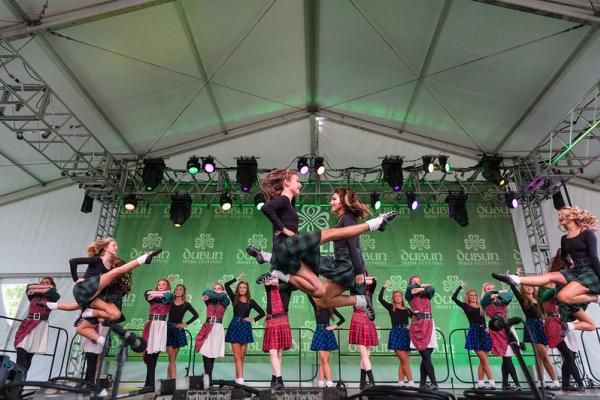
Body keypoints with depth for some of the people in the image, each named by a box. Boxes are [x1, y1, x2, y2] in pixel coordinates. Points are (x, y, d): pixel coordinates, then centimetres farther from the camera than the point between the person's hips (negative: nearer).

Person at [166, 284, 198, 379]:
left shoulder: (186, 304, 5)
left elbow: (196, 315, 5)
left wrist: (186, 323, -2)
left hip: (178, 330, 1)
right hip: (169, 328, 0)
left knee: (173, 358, 6)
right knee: (172, 357, -6)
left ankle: (169, 378, 13)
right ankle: (173, 379, -7)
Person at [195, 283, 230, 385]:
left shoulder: (224, 301, 9)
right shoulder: (209, 301, 14)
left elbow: (222, 296, -11)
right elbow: (205, 292, -3)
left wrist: (210, 296, -6)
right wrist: (216, 294, -3)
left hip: (217, 328, -2)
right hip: (207, 327, 2)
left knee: (212, 355, -1)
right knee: (206, 354, -8)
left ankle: (208, 378, 8)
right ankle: (209, 379, -4)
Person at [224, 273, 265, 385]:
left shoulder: (250, 301, 7)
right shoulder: (234, 298, 6)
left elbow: (262, 312, 9)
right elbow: (226, 285, -2)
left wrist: (253, 319, -1)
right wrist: (237, 278, 2)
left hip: (245, 327, 1)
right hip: (235, 326, -1)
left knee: (241, 356, 5)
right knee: (237, 355, -6)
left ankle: (238, 378, 12)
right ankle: (240, 378, -9)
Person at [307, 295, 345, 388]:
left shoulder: (331, 308, 9)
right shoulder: (316, 305, 3)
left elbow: (342, 319, 13)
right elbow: (309, 295, -12)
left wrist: (335, 326, 1)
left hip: (329, 333, 3)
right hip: (319, 332, -3)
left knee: (324, 360, 4)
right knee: (324, 361, -5)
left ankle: (321, 382, 11)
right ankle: (329, 383, -4)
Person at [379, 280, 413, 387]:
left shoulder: (407, 309, 14)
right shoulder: (391, 307, 5)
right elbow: (380, 298, -5)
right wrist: (384, 287, -5)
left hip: (406, 334, 4)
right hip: (396, 333, -4)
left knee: (403, 361, 3)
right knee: (404, 360, -6)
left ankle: (400, 382, 9)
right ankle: (411, 382, -2)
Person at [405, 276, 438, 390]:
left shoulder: (426, 294, 20)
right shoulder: (410, 295, 10)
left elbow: (432, 290, 0)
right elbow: (410, 288, -10)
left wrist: (421, 289, -1)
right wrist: (423, 286, 4)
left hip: (429, 324, 4)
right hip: (418, 324, -4)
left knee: (425, 357, 2)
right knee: (426, 356, -9)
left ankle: (422, 383, 10)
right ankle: (434, 383, -7)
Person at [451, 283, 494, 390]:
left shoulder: (481, 307, 14)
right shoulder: (466, 306, 5)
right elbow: (454, 297, -2)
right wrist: (461, 287, 0)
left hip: (484, 332, 4)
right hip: (474, 332, -4)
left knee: (482, 361, 3)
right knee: (484, 360, -7)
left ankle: (480, 383, 9)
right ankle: (492, 383, -2)